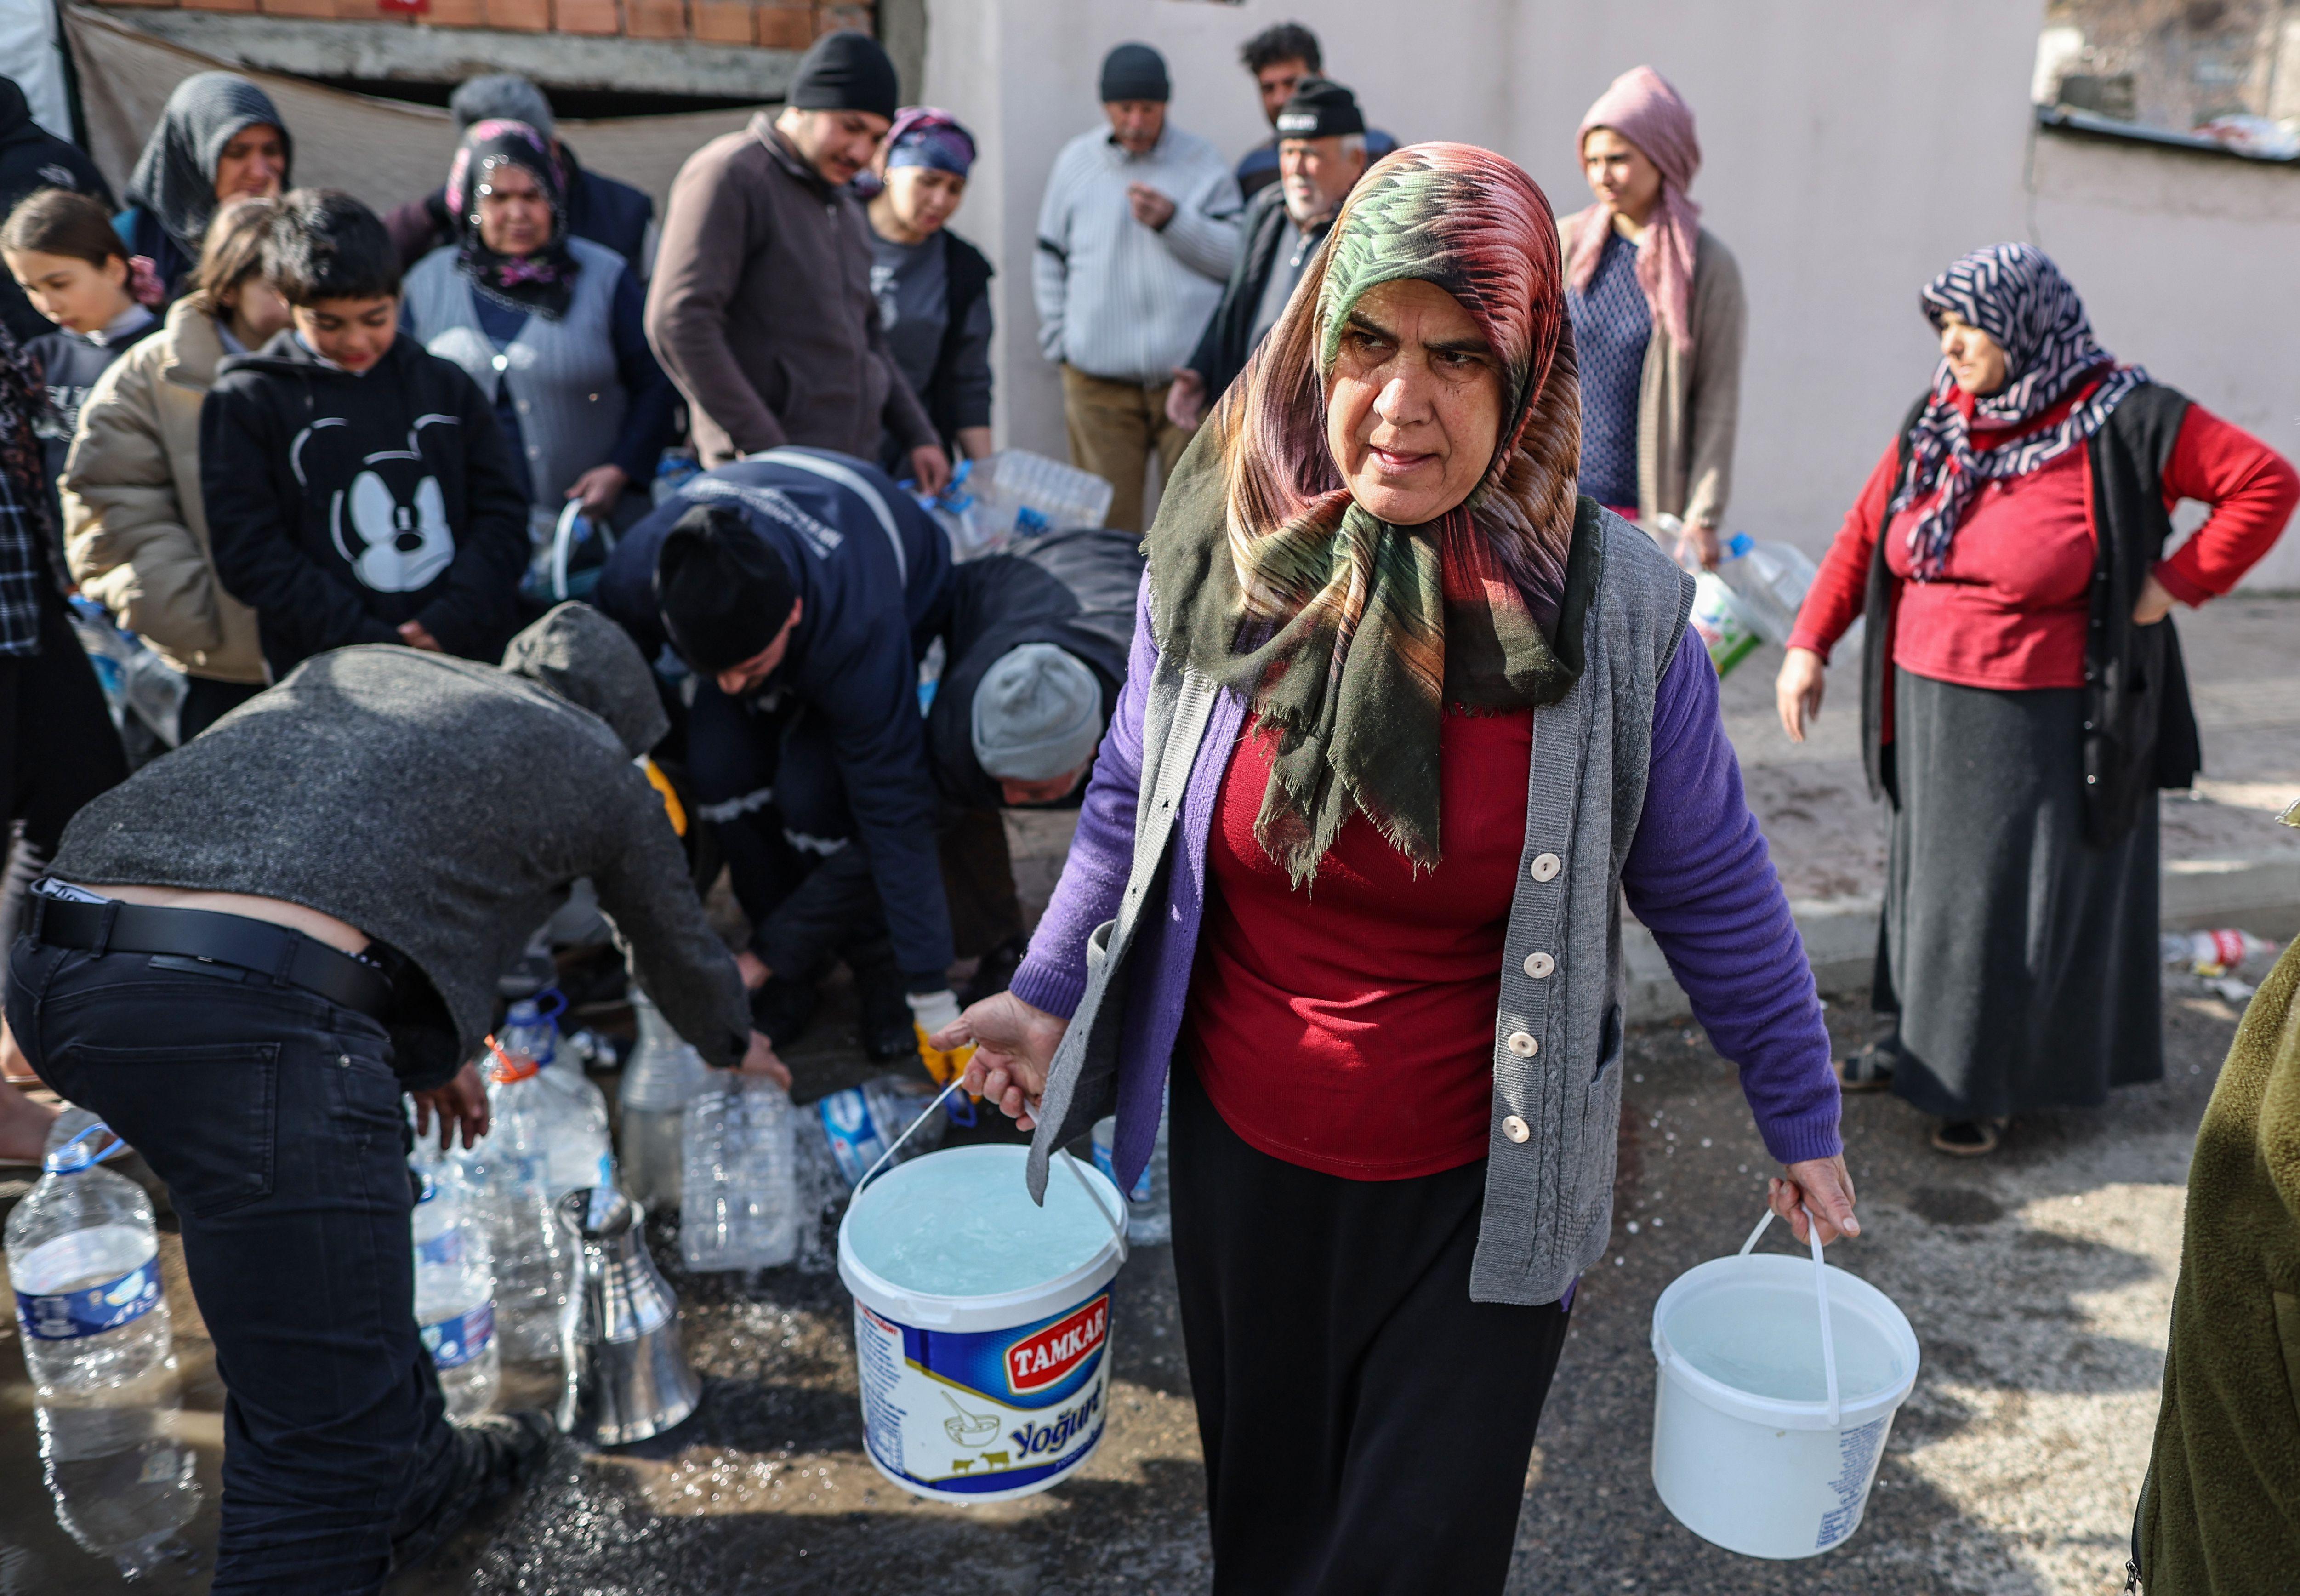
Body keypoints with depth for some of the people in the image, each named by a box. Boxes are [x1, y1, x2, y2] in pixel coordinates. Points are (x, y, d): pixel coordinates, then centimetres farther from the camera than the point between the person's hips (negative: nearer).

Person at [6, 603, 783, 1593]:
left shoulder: (360, 669, 31)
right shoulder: (596, 767, 18)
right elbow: (676, 946, 34)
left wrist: (426, 1050, 52)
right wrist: (732, 1046, 56)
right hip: (257, 1019, -8)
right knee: (327, 1441, 4)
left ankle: (419, 1479, 50)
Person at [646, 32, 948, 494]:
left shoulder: (847, 209, 23)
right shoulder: (728, 175, -5)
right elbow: (678, 322, -15)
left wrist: (917, 436, 16)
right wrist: (766, 448, -17)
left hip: (858, 469, 8)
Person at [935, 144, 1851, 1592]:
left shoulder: (1615, 607, -15)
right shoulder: (1216, 562, -10)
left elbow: (1713, 891, -5)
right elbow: (1132, 806, 6)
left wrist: (1803, 1120, 3)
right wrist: (1050, 994, 6)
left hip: (1484, 1192, -2)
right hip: (1244, 1156, 3)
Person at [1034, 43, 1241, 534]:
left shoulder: (1202, 163, 5)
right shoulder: (1076, 161, 10)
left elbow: (1237, 257, 0)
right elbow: (1049, 259, 15)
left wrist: (1173, 221, -14)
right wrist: (1060, 342, 5)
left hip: (1189, 374, -1)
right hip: (1098, 380, 1)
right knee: (1108, 521, 2)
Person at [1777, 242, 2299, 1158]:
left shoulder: (2119, 421, -12)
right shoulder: (1935, 423, 3)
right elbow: (1865, 533, 6)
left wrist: (2178, 583, -13)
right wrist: (1810, 644, 0)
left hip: (2045, 721, -5)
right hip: (1932, 706, 5)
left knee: (2028, 897, 6)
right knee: (1930, 875, 15)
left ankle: (1994, 1080, 20)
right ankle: (1927, 1043, 31)